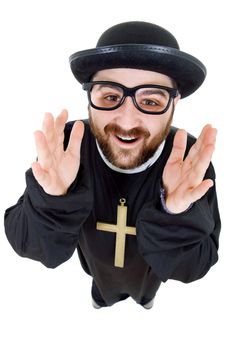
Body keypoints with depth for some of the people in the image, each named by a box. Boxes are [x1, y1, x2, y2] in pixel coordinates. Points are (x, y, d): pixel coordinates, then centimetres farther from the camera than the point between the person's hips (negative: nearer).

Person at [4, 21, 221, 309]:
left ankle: (145, 296, 73)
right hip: (98, 268, 0)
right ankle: (102, 296, 72)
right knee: (102, 292, 34)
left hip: (150, 272, 1)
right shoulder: (67, 144, -34)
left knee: (146, 291, 35)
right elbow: (29, 245, -30)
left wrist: (175, 218, -52)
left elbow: (193, 267, -30)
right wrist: (53, 202, -52)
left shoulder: (193, 160, -34)